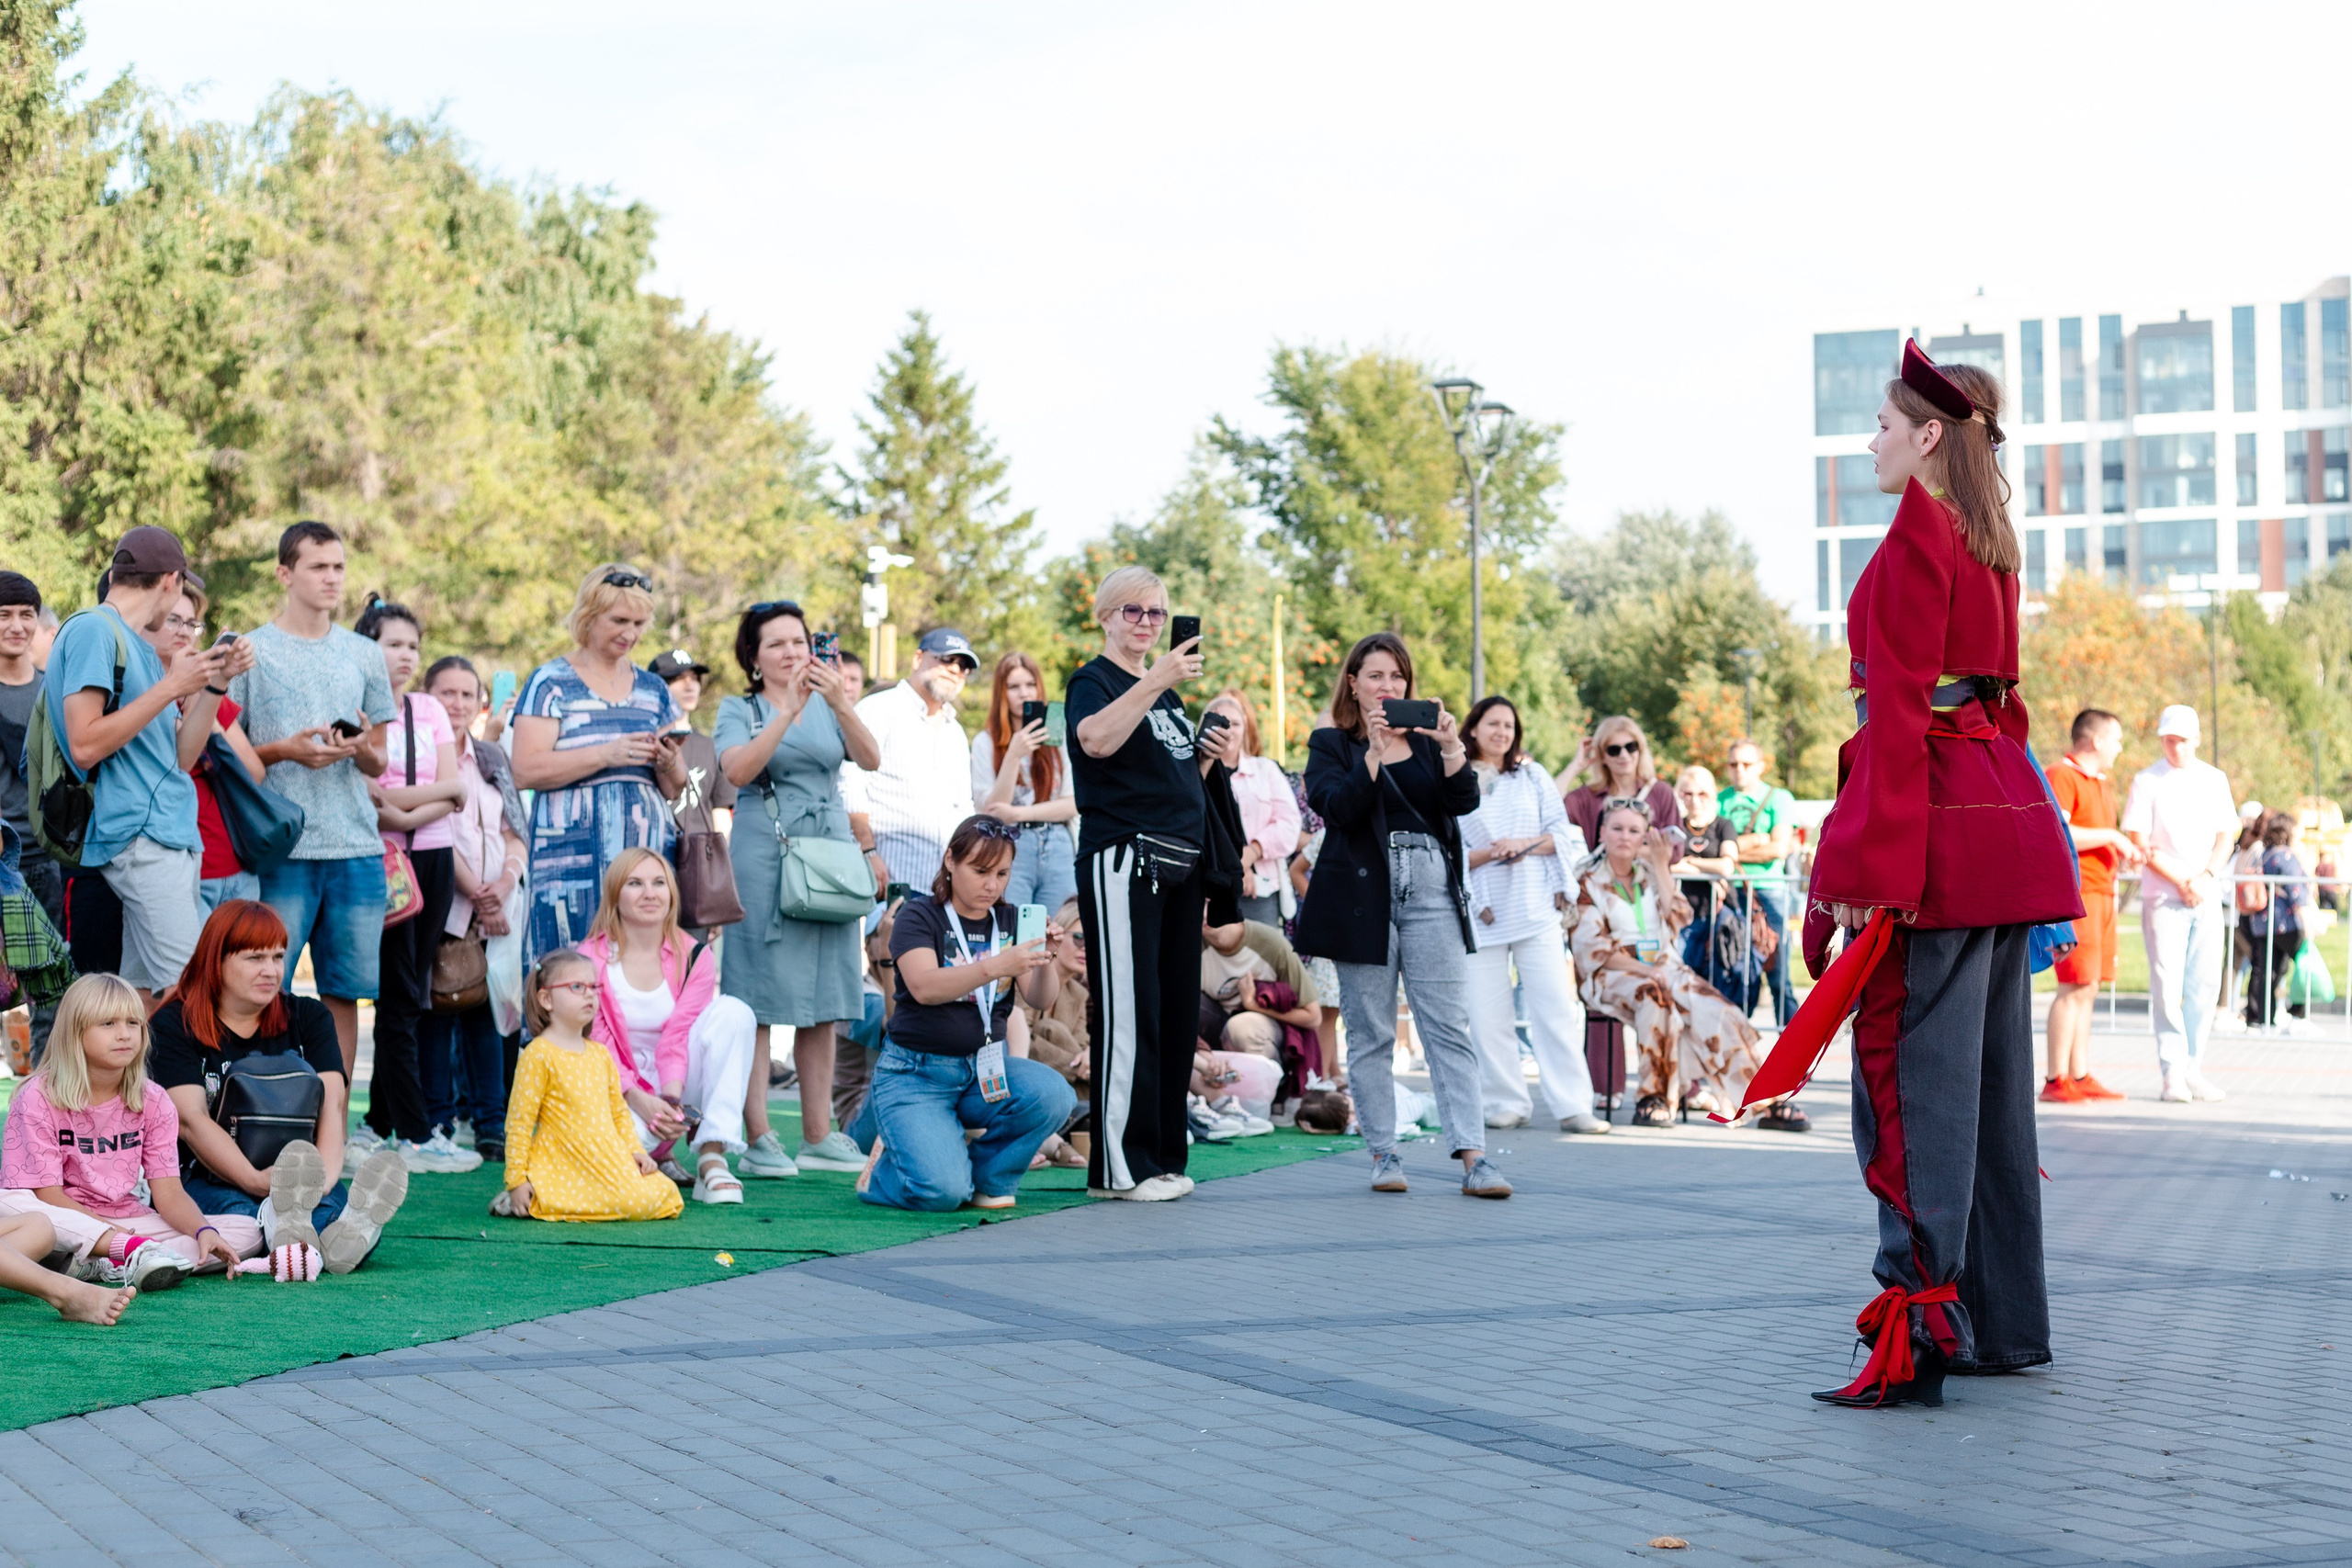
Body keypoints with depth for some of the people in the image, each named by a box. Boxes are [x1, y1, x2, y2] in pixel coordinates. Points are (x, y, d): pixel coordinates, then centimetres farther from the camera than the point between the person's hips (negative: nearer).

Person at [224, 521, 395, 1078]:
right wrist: (285, 750, -12)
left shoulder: (364, 655, 15)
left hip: (357, 847, 3)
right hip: (281, 848, -3)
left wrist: (364, 751, -5)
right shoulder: (250, 651, 5)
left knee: (344, 991, 4)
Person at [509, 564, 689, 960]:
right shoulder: (551, 684, 3)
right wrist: (607, 755, -18)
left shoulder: (653, 689, 17)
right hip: (574, 852, -4)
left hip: (648, 850, 4)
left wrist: (669, 765, -4)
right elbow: (525, 772, -9)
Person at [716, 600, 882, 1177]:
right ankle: (758, 1136, -5)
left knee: (823, 999, 6)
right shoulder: (738, 710, 4)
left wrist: (840, 704, -22)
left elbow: (870, 759, -5)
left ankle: (818, 1132, 12)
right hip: (764, 856, -4)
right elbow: (739, 771, -15)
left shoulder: (829, 706, 12)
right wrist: (789, 711, -23)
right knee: (758, 998, -6)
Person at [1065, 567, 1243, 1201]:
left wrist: (1212, 755, 9)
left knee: (1177, 1011, 8)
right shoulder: (1093, 680, -2)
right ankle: (1119, 1166, -7)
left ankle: (1163, 1156, 14)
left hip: (1179, 864, 8)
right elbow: (1095, 739, -25)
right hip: (1123, 859, -8)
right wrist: (1157, 680, -32)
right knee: (1128, 1011, -9)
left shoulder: (1166, 690, 21)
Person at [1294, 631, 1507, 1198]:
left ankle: (1473, 1157, -10)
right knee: (1371, 1034, 2)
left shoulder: (1425, 741, 16)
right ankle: (1383, 1154, 10)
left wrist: (1450, 746, -13)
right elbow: (1336, 806, -10)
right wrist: (1375, 750, -18)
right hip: (1363, 897, -2)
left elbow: (1464, 801, 2)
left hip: (1432, 894, 2)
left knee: (1451, 1028, -5)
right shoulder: (1330, 744, 7)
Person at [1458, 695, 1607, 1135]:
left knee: (1557, 1007, -5)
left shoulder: (1532, 775, 12)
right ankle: (1505, 1103, 9)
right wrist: (1487, 854, -15)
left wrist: (1526, 844, -11)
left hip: (1535, 908, 1)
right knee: (1487, 1015, -2)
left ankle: (1572, 1105, -4)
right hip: (1482, 913, -1)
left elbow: (1560, 830, 6)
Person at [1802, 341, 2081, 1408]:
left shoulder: (1917, 537, -11)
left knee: (1915, 1076, -9)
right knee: (1991, 1073, 12)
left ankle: (1920, 1329, -10)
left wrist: (1870, 866, -20)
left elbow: (1898, 707, -17)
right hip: (2006, 818, 9)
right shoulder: (1989, 544, 16)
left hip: (1938, 825, -9)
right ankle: (2006, 1320, 19)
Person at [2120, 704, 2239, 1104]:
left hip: (2207, 897, 4)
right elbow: (2140, 842, -5)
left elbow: (2226, 836, 11)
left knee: (2205, 984, 2)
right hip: (2163, 896, -4)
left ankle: (2193, 1068, 10)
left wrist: (2206, 877, -7)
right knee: (2167, 985, -6)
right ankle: (2172, 1073, -3)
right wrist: (2181, 882, -11)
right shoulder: (2147, 781, -1)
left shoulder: (2214, 780, 12)